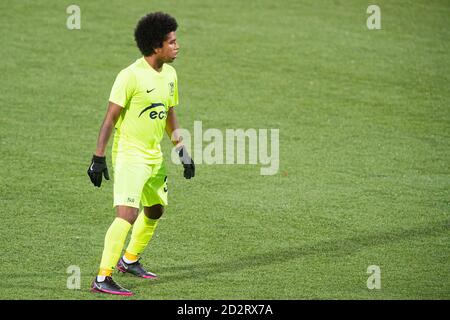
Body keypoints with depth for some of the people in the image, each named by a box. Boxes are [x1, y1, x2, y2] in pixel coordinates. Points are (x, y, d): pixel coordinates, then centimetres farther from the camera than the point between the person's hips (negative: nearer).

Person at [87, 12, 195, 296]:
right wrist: (98, 158, -18)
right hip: (129, 155, -9)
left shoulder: (169, 74, 7)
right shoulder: (131, 76, -18)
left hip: (154, 156, 9)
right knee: (128, 214, -18)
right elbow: (111, 118, -17)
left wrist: (182, 150, 16)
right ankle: (103, 279, -16)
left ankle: (130, 260, 42)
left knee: (155, 210, 21)